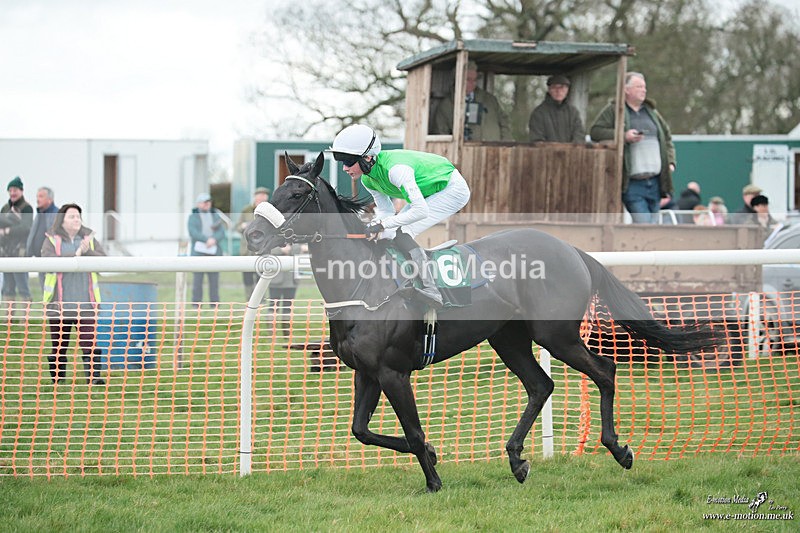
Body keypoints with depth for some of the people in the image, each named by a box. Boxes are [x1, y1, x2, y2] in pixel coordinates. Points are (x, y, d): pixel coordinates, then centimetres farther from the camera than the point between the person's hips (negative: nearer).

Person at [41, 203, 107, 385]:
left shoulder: (89, 238, 11)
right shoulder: (51, 240, 3)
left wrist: (87, 251, -18)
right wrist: (75, 255, -20)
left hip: (86, 303, 1)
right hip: (59, 305, -1)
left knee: (90, 343, -10)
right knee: (59, 346, 7)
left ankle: (94, 376, -11)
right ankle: (57, 380, 17)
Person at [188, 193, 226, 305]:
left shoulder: (216, 216, 12)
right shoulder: (193, 217, 3)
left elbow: (221, 233, 1)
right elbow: (193, 233, -12)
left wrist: (214, 239, -20)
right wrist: (207, 240, -23)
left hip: (214, 251, 2)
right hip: (198, 252, -2)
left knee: (214, 278, 0)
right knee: (198, 278, -4)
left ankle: (215, 303, 4)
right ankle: (196, 304, -1)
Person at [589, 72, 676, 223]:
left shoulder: (651, 112, 19)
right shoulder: (613, 111, 1)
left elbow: (667, 137, 27)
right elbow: (595, 131, -8)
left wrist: (670, 161, 11)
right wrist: (623, 136, -18)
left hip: (655, 182, 6)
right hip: (632, 183, -6)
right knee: (643, 225, -18)